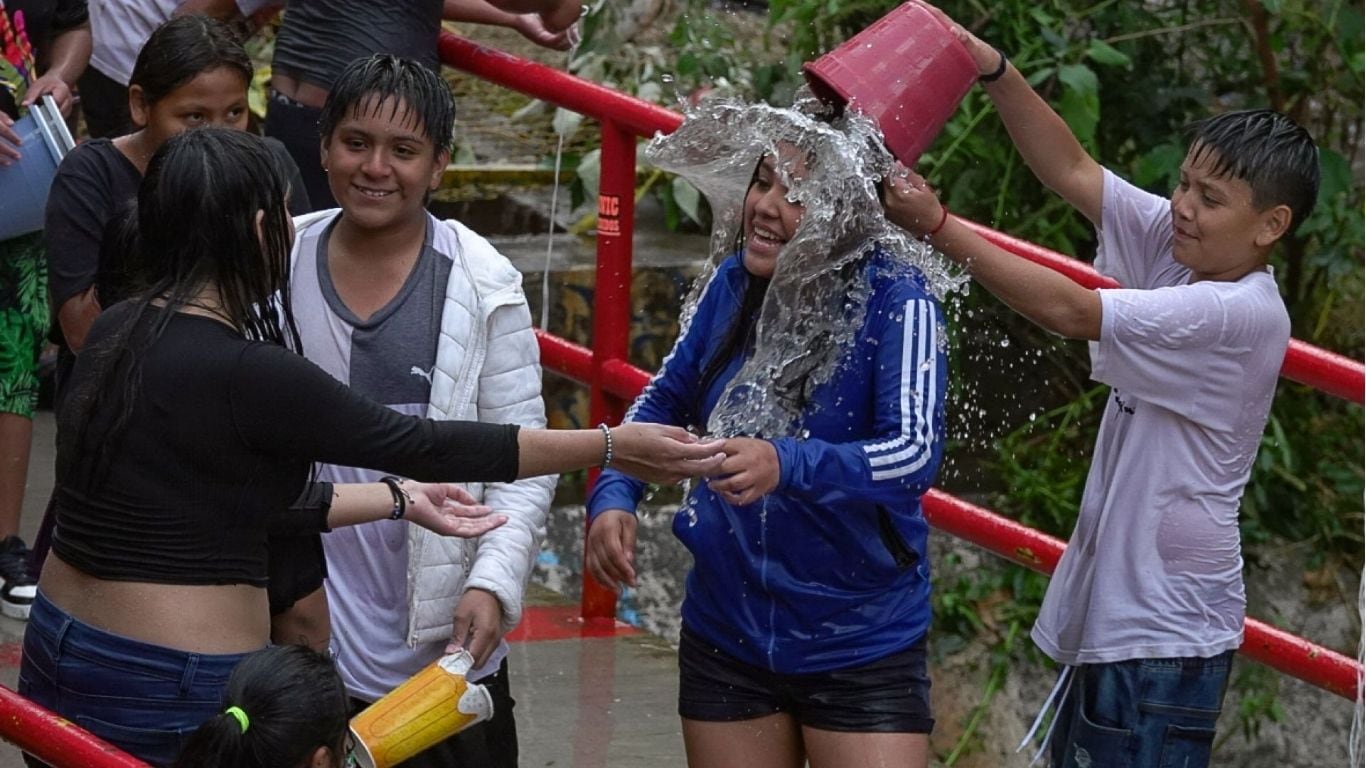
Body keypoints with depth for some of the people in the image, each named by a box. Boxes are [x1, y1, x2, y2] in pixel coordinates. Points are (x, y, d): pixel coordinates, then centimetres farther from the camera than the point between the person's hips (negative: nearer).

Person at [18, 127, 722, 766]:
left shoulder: (117, 332, 4)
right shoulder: (245, 375, -21)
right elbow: (419, 445, -13)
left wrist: (397, 499, 22)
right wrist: (613, 445, -6)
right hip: (173, 691, -8)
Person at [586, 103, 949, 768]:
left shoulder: (894, 298, -17)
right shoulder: (735, 283, -2)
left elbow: (915, 451, -26)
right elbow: (664, 401, 12)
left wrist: (787, 466, -42)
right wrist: (612, 499, -6)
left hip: (860, 649, -5)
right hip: (726, 636, 5)